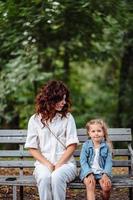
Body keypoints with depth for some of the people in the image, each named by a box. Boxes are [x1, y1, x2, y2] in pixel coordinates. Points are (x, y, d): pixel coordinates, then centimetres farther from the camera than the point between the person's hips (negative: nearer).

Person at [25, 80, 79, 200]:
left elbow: (72, 145, 1)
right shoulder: (35, 120, 6)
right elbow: (32, 148, 5)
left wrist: (59, 164, -11)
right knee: (44, 177, -34)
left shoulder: (67, 117, 5)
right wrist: (47, 164, -9)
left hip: (65, 162, 0)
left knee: (57, 176, -34)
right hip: (43, 163, 1)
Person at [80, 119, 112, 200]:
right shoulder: (86, 145, 3)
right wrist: (89, 174, -17)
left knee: (107, 186, -26)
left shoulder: (107, 146, 4)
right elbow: (83, 161, -2)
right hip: (88, 172, 0)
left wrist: (105, 174, -16)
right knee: (90, 185, -31)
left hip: (102, 172, 1)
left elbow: (109, 162, 1)